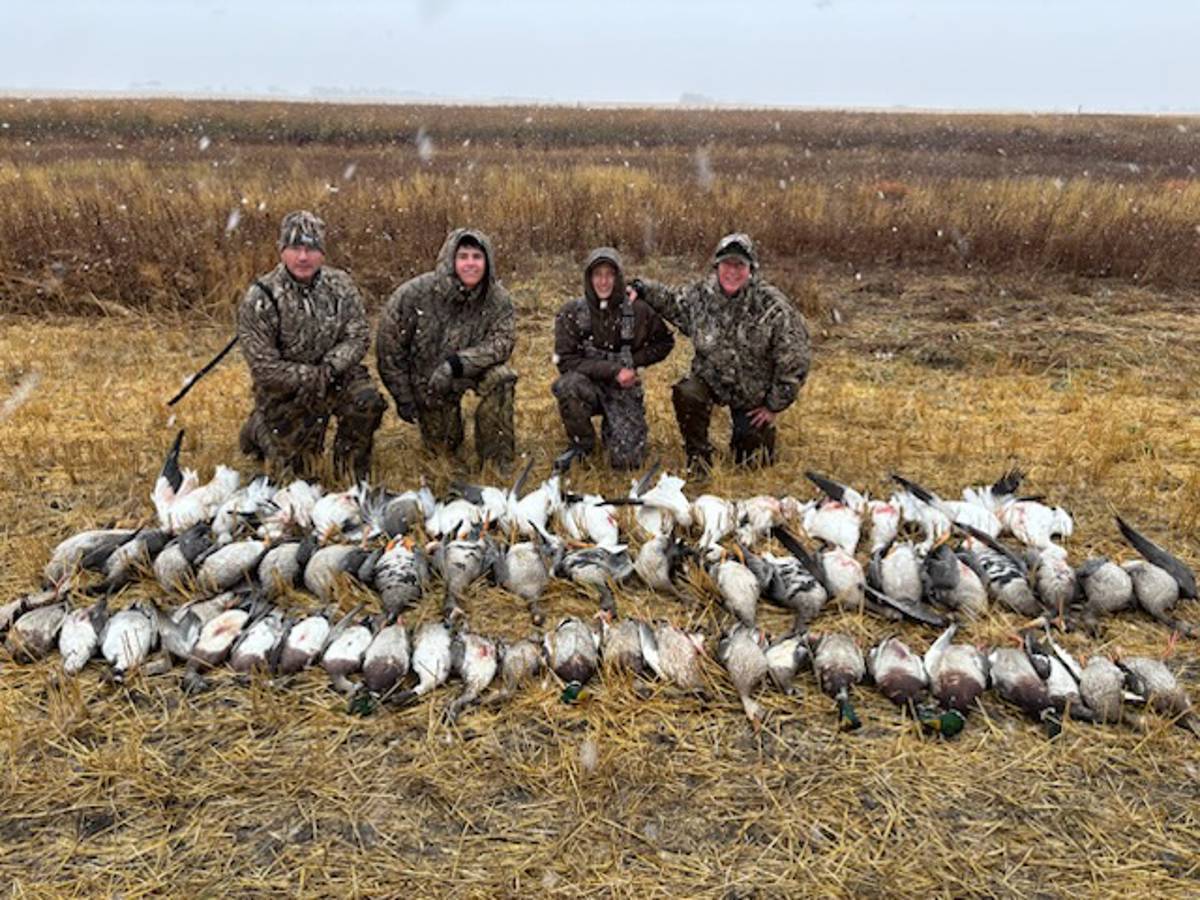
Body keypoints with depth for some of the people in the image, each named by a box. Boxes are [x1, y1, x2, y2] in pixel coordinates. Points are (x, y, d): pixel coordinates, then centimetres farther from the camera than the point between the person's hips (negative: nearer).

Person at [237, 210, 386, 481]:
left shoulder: (340, 285, -8)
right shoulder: (259, 299, -20)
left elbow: (358, 336, -8)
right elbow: (264, 368, -20)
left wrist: (331, 367, -25)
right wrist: (315, 377, -23)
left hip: (333, 376, 3)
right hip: (285, 390, -3)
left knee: (367, 400, -27)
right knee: (298, 468, 2)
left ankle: (352, 467, 0)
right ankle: (258, 429, 34)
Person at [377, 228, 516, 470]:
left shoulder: (497, 298, -17)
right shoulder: (414, 293, -22)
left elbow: (502, 341, -23)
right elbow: (388, 347, -14)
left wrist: (457, 363, -39)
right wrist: (403, 397, -9)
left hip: (471, 371, 1)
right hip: (426, 381, -1)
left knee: (501, 378, -31)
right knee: (444, 446, 5)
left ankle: (498, 464, -16)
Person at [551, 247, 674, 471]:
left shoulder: (638, 310, -6)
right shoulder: (571, 312, -9)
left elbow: (665, 342, 9)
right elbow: (566, 361, -14)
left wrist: (635, 361, -7)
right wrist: (612, 370, -22)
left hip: (624, 390, 1)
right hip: (589, 385, -1)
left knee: (627, 461, -13)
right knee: (569, 385, -36)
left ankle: (611, 428, 24)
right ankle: (581, 444, -8)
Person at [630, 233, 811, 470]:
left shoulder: (773, 307, -22)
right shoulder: (700, 294, -12)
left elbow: (795, 361, -15)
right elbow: (672, 301, 12)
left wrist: (775, 406, -9)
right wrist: (641, 288, -5)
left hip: (753, 396, -1)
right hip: (710, 379, 1)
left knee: (753, 460, 6)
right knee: (685, 394, -32)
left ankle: (748, 431, 43)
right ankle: (698, 457, -6)